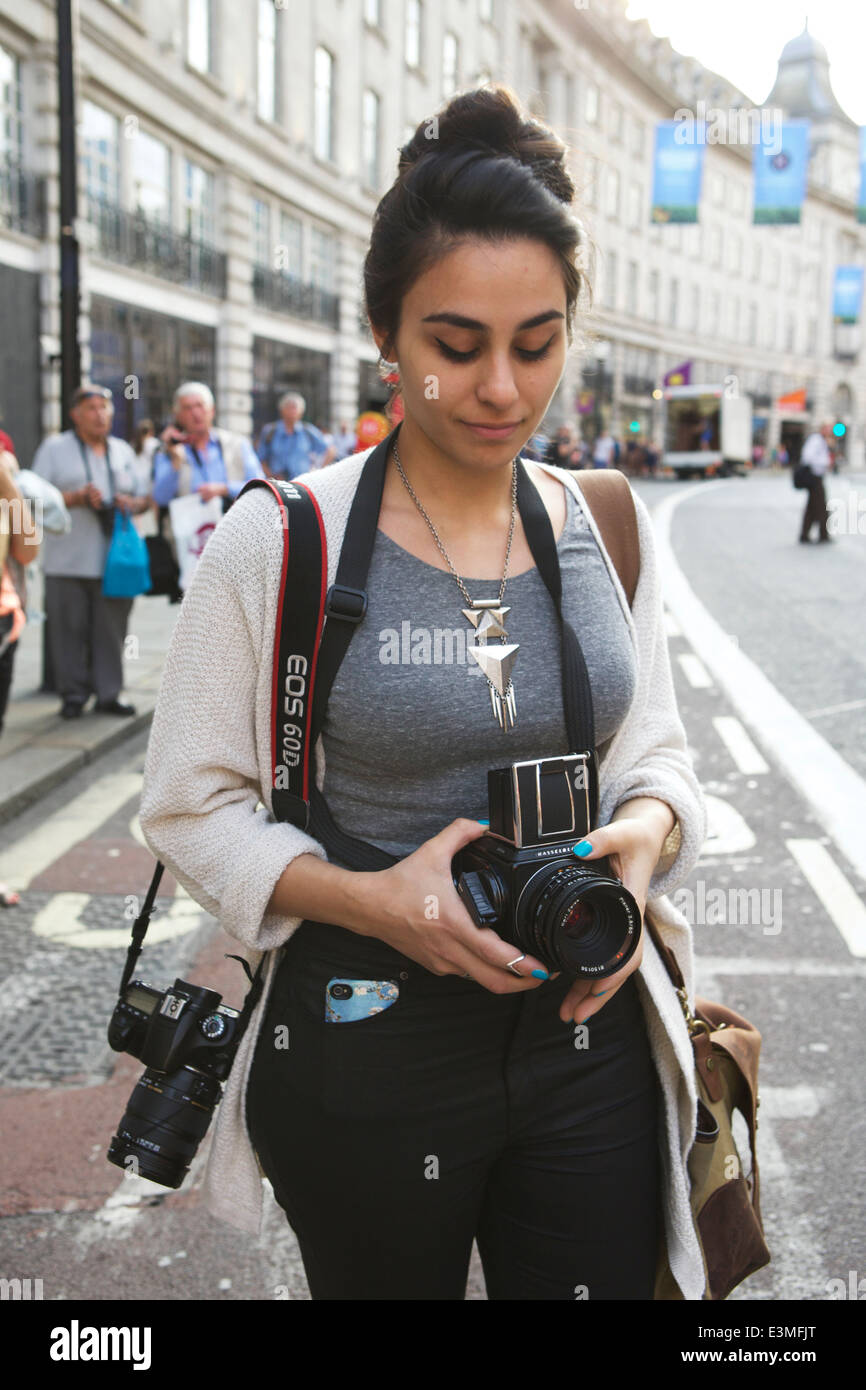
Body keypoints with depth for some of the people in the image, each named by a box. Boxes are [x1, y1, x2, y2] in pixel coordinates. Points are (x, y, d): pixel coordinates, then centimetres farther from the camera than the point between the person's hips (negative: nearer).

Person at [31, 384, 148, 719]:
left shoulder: (123, 451, 18)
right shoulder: (54, 449, 6)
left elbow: (144, 499, 22)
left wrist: (132, 503, -2)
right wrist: (78, 498, -15)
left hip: (114, 561, 3)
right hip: (68, 562, -3)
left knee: (111, 628, 2)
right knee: (70, 629, -2)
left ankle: (109, 693, 10)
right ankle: (73, 694, 8)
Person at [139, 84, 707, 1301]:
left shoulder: (606, 527, 0)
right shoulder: (279, 541, -12)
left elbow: (657, 747, 10)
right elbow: (192, 804, -8)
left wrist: (645, 827, -13)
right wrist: (369, 900, -23)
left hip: (588, 1029, 3)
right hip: (365, 1050, -2)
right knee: (391, 1280, 19)